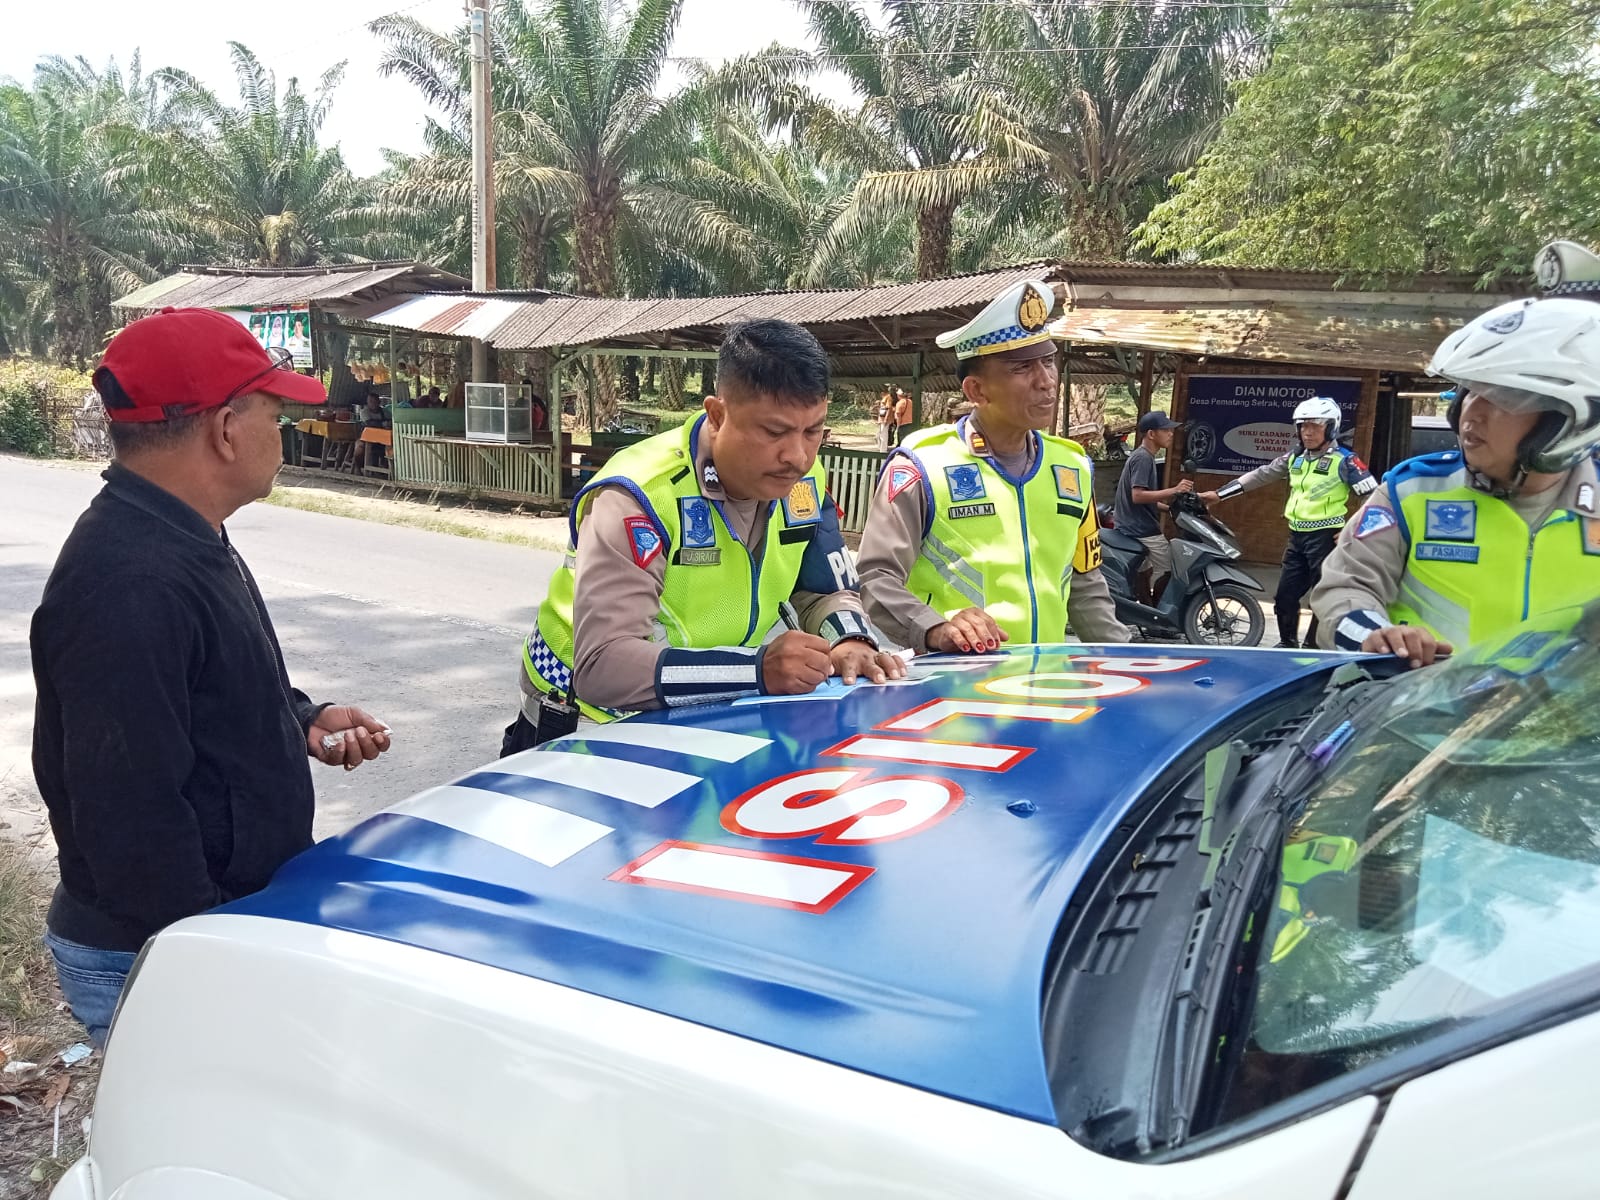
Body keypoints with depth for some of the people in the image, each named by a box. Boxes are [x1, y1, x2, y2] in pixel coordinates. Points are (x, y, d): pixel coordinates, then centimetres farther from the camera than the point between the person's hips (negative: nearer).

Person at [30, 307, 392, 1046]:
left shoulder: (184, 543, 7)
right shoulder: (130, 588, -28)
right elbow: (131, 814, -28)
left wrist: (304, 722, 4)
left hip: (231, 917, 10)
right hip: (154, 961, -10)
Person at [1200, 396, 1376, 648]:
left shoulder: (1344, 460, -9)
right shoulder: (1295, 457, 10)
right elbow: (1260, 476, 13)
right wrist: (1219, 494, 9)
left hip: (1325, 537, -7)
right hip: (1296, 536, 7)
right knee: (1285, 594, 13)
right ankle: (1288, 643, 28)